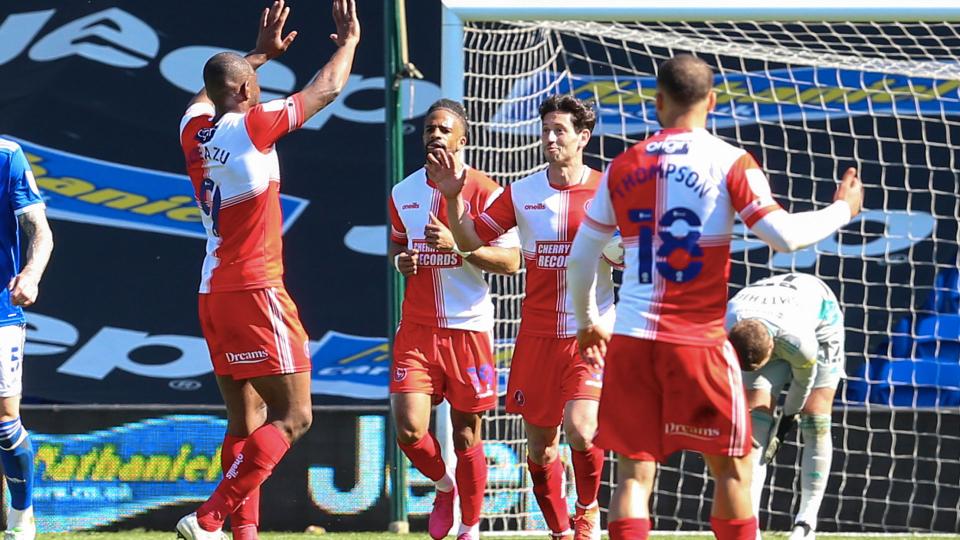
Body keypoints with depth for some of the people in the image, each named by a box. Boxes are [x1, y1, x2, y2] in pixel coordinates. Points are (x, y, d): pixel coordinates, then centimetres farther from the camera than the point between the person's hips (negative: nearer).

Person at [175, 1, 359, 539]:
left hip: (215, 292, 8)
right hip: (255, 293, -8)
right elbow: (326, 90, 0)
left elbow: (213, 89, 32)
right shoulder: (251, 126, -12)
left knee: (246, 422, 10)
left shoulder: (196, 129, 6)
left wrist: (261, 53, 42)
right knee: (293, 417, -7)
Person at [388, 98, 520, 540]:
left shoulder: (484, 192, -6)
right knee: (409, 429, -10)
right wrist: (401, 260, 1)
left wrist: (457, 245, -21)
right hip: (416, 328, 3)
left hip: (468, 326, -3)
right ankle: (444, 486, 21)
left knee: (467, 437, 4)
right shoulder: (403, 193, 8)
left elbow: (510, 261, -9)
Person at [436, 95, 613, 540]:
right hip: (537, 333, 3)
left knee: (580, 428, -21)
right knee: (540, 445, 7)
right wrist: (454, 199, -7)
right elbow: (471, 241, 7)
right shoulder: (522, 193, 5)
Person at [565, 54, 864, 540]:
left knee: (634, 472, 3)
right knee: (732, 468, 10)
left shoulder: (624, 167, 8)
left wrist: (585, 322, 29)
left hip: (631, 339, 3)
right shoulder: (730, 163, -3)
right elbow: (784, 236, -11)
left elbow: (579, 258, 13)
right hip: (699, 341, -3)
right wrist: (842, 210, 6)